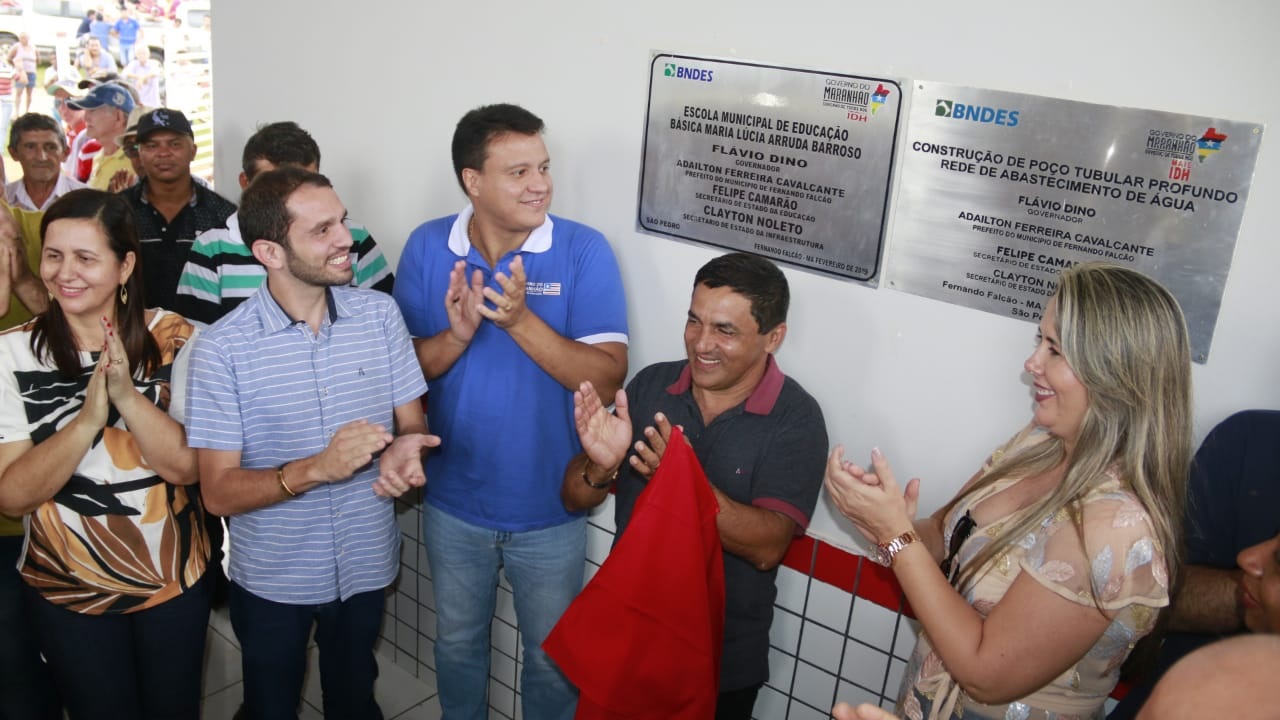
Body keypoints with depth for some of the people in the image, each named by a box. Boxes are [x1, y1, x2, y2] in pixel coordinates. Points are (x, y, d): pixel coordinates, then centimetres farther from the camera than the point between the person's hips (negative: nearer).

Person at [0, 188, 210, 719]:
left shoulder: (172, 339, -11)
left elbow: (187, 466, -15)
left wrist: (127, 395, -31)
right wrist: (89, 416, -30)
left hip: (176, 577, 1)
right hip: (67, 592, 0)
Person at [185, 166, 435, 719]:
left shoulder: (380, 314, -9)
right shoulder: (223, 347, -18)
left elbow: (411, 423, -2)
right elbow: (219, 492, -16)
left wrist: (405, 450, -26)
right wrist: (317, 468, -33)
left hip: (366, 565, 2)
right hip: (271, 579, -2)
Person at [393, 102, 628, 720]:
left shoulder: (584, 251, -16)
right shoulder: (427, 248, -8)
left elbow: (607, 378, -20)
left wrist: (521, 321, -32)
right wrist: (457, 334, -26)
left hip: (550, 508, -2)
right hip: (453, 504, 3)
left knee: (552, 657, 18)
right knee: (457, 643, 25)